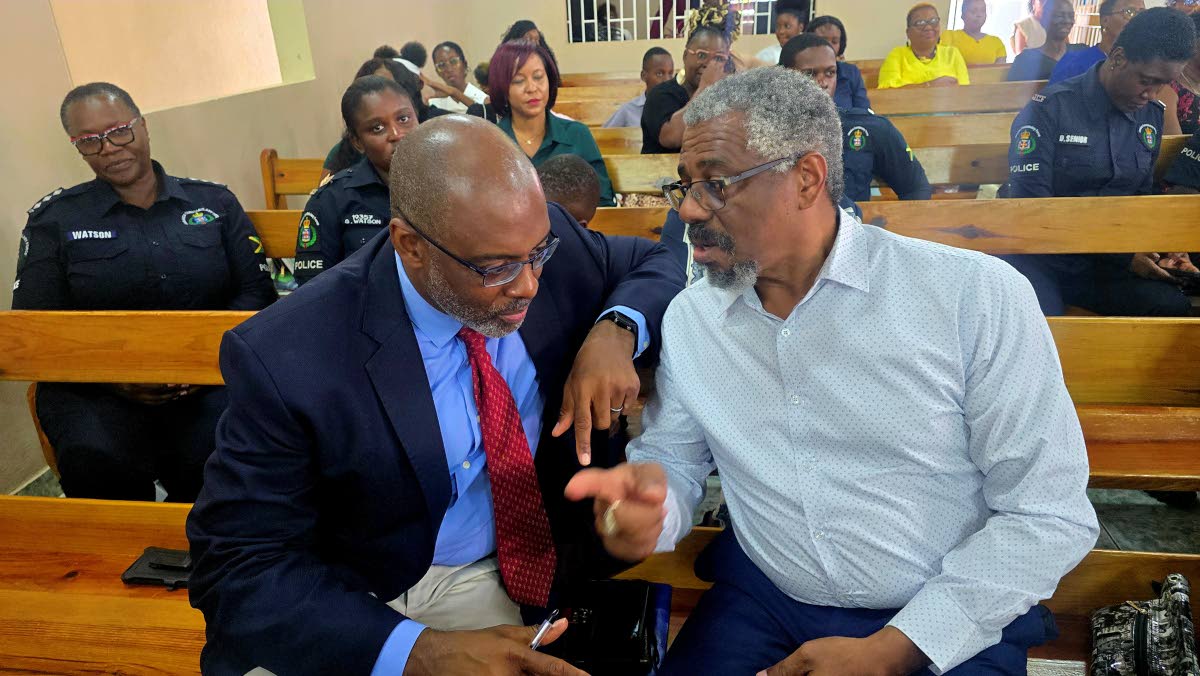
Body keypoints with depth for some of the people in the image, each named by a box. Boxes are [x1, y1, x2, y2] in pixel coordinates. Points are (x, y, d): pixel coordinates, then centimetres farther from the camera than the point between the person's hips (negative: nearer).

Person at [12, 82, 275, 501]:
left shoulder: (214, 202, 12)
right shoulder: (54, 219, 11)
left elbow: (256, 290, 6)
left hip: (209, 381, 0)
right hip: (95, 390, 0)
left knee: (213, 458, -31)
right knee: (99, 464, -33)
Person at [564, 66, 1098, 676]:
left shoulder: (976, 296, -13)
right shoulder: (688, 317, 0)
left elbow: (1052, 513, -11)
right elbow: (673, 460, 4)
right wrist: (647, 500, -20)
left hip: (949, 625, -1)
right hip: (759, 604, 2)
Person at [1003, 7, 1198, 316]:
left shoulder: (1151, 116, 9)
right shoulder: (1050, 109, -11)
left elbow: (1143, 198, 21)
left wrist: (1164, 248, -1)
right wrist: (1122, 255, -16)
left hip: (1107, 264, 6)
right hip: (1040, 258, -6)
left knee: (1175, 307, -21)